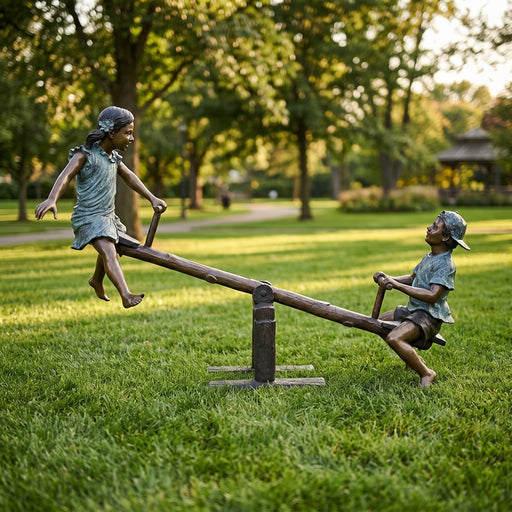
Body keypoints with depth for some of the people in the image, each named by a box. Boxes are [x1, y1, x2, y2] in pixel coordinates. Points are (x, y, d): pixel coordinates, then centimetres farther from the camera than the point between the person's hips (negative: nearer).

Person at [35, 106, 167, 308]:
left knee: (108, 251, 30)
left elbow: (129, 177, 21)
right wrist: (51, 200, -48)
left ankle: (97, 281, 58)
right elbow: (66, 176, -30)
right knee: (109, 253, -29)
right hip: (88, 217, -9)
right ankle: (126, 296, -46)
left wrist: (152, 198, 19)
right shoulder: (85, 154, -16)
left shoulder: (113, 157, 8)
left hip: (108, 216, 9)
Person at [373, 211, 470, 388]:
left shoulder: (445, 264, -20)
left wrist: (397, 285, -28)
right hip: (413, 310, 11)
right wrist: (389, 278, 4)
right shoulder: (429, 257, 11)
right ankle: (414, 358, 24)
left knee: (394, 338, -32)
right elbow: (413, 278, 22)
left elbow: (432, 296, -30)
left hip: (429, 315, -11)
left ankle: (426, 373, -14)